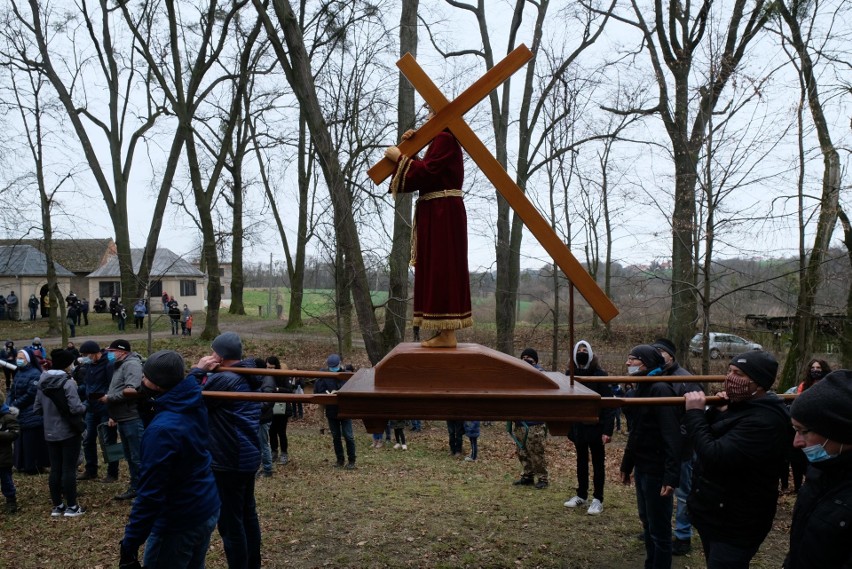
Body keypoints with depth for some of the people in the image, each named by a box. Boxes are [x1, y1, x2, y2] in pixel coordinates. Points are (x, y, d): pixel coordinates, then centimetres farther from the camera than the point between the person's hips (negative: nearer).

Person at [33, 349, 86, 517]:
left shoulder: (42, 382, 4)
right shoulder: (68, 382, -17)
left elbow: (37, 408, 10)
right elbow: (75, 408, -23)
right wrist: (84, 408, -2)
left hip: (50, 433, 6)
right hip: (69, 432, -6)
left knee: (55, 469, 12)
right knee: (69, 469, 0)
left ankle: (57, 505, 19)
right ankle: (71, 506, 6)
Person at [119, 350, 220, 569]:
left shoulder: (162, 429, -29)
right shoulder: (194, 406, -4)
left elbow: (150, 494, -28)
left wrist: (130, 545, -23)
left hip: (180, 521, -9)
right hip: (208, 509, 9)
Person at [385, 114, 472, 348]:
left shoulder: (444, 139, -9)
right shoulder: (442, 141, 23)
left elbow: (426, 172, -20)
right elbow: (425, 172, 19)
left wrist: (400, 157, -10)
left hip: (442, 213, -10)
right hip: (439, 213, 10)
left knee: (441, 268, -11)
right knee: (440, 269, 8)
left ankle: (447, 334, -11)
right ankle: (445, 332, 10)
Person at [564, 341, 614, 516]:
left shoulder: (599, 375, -12)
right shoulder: (570, 374, 1)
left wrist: (607, 430, -18)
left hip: (595, 427, -4)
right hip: (577, 427, 5)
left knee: (598, 463, 7)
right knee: (581, 461, 17)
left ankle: (598, 499, 14)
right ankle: (581, 495, 29)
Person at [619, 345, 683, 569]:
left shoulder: (660, 389, -19)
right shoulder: (642, 388, 11)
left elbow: (672, 436, -25)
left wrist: (671, 476, -29)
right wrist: (627, 465, 20)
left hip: (657, 471, -9)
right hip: (642, 468, 9)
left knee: (659, 528, 2)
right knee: (647, 522, 19)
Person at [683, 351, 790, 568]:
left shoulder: (765, 420, -27)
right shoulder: (740, 405, 7)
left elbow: (714, 459, -33)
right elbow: (710, 440, 11)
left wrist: (694, 413, -24)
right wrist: (716, 412, -7)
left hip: (734, 526, -10)